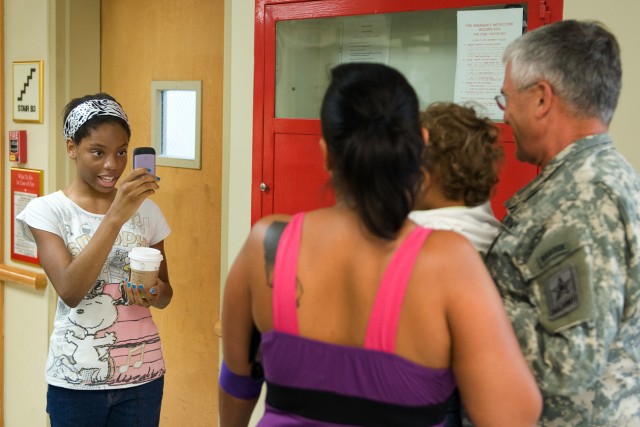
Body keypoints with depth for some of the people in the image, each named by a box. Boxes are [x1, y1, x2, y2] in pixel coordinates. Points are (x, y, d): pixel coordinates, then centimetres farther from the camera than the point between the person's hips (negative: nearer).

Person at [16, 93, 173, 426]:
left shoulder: (145, 209, 2)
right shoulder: (48, 210, -7)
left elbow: (165, 295, 9)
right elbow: (70, 291, -21)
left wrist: (154, 293, -14)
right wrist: (116, 216, -28)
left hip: (143, 375, 3)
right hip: (78, 381, -2)